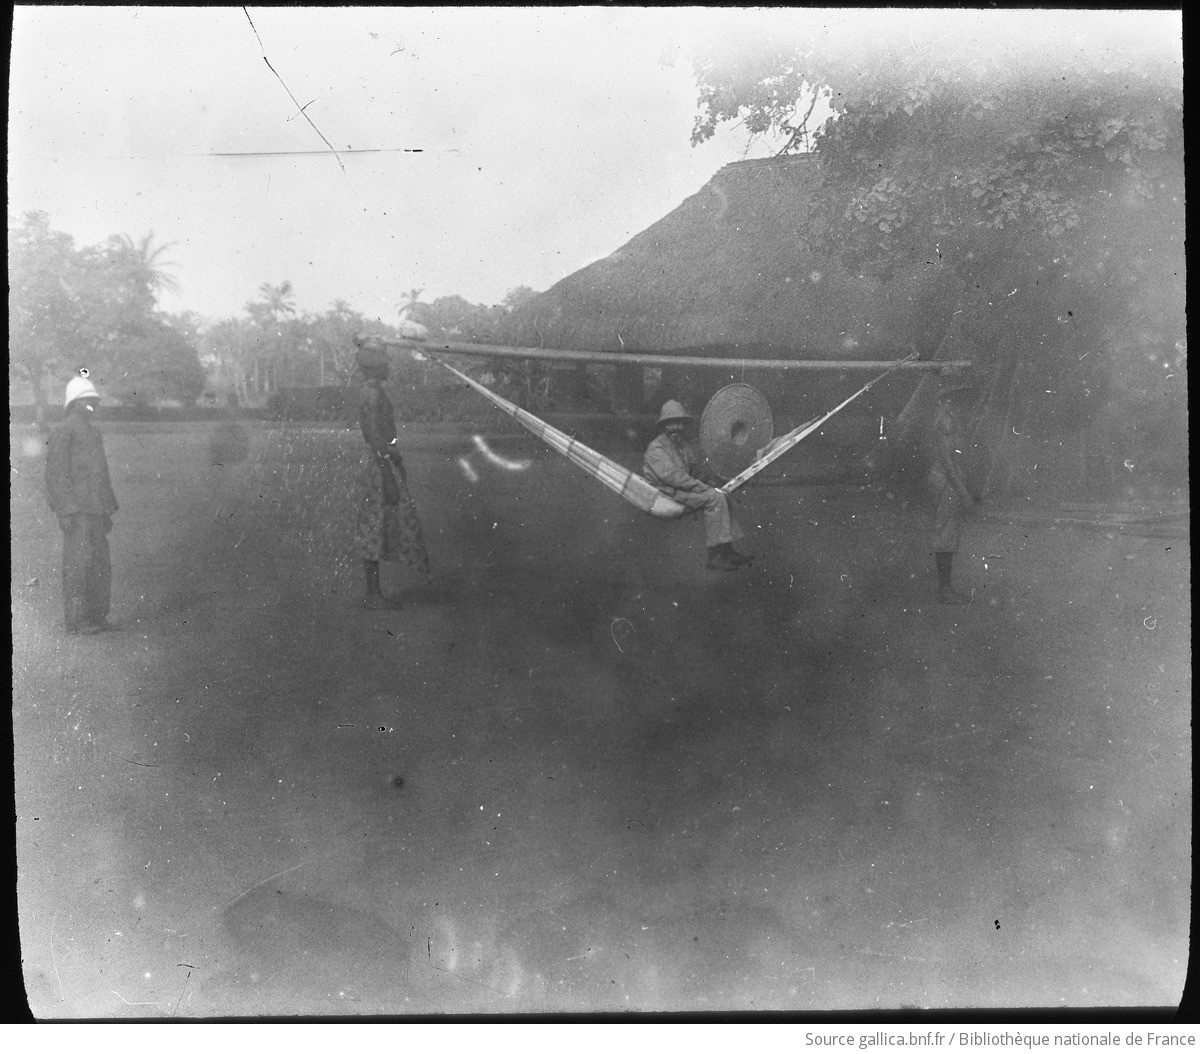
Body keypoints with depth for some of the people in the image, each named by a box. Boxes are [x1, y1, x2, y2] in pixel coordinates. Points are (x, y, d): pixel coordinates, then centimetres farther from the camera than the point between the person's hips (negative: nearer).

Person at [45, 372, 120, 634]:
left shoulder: (93, 432, 19)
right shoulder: (63, 431, -6)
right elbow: (55, 473, -11)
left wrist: (107, 510, 19)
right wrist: (66, 510, -18)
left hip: (95, 509, 8)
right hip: (77, 510, -8)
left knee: (101, 564, 9)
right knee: (78, 563, -6)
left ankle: (97, 616, 16)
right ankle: (75, 620, -1)